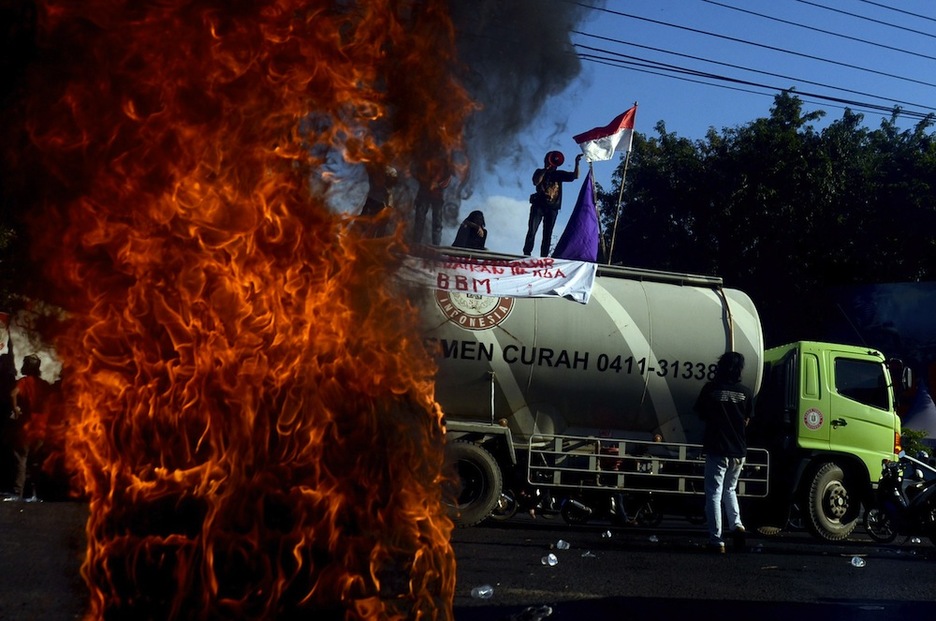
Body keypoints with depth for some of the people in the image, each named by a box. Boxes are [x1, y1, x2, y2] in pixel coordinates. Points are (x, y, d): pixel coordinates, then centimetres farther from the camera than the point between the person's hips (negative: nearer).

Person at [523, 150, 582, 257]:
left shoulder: (559, 174, 13)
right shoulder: (540, 172, 9)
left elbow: (575, 176, 5)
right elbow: (536, 182, -11)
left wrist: (577, 163, -9)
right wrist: (546, 170, -11)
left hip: (552, 208, 2)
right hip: (539, 205, -2)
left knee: (547, 235, 0)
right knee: (532, 231, -11)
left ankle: (544, 257, -2)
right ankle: (526, 254, -12)